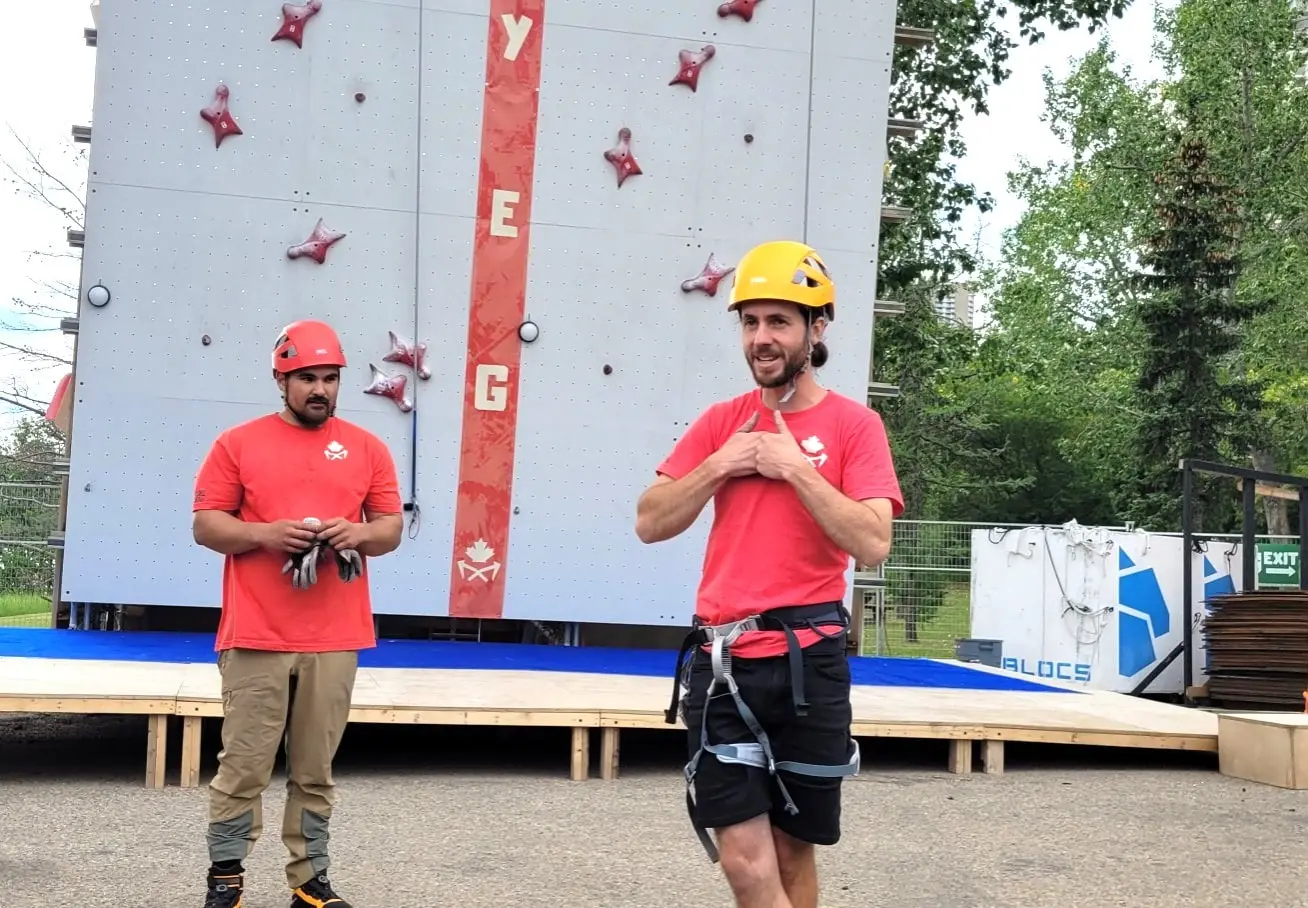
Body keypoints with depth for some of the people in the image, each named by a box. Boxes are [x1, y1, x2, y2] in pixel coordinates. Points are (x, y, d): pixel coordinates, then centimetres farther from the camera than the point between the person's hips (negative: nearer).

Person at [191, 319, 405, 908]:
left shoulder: (367, 448, 10)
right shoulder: (238, 443, 4)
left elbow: (391, 527, 12)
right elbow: (206, 525, 3)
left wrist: (361, 533, -11)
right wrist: (264, 533, -15)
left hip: (335, 640, 2)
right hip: (256, 637, -2)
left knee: (316, 770, 7)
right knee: (243, 765, 2)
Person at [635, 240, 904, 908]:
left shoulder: (854, 424, -3)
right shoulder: (721, 421, 8)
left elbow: (872, 544, -14)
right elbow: (649, 524, 5)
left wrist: (795, 467, -15)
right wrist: (719, 465, -7)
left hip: (808, 662, -2)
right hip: (722, 660, 2)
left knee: (793, 851, 13)